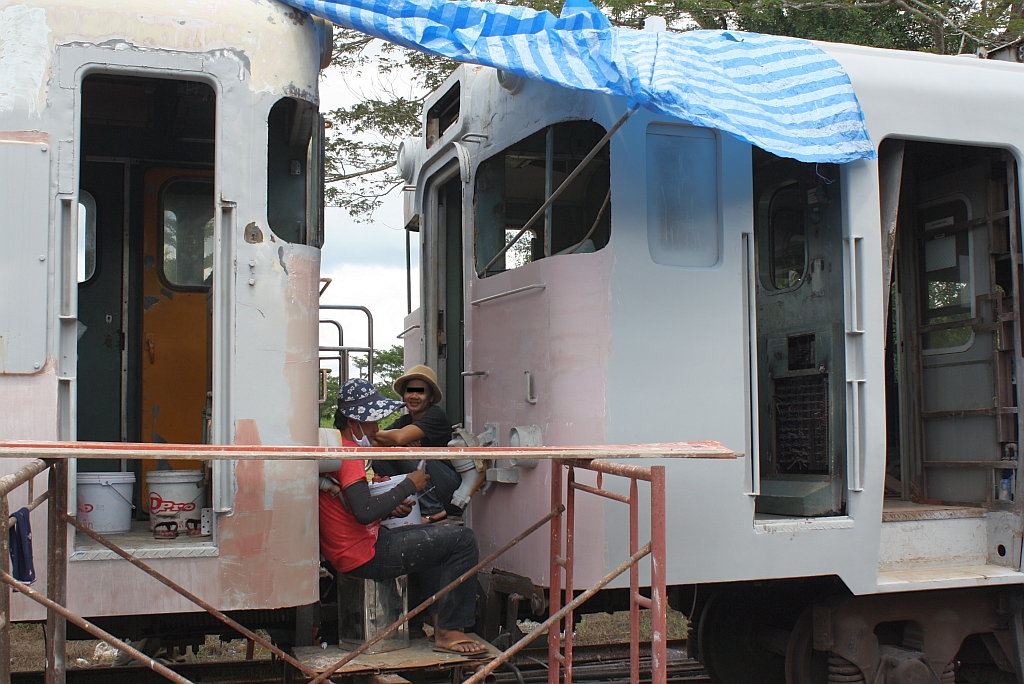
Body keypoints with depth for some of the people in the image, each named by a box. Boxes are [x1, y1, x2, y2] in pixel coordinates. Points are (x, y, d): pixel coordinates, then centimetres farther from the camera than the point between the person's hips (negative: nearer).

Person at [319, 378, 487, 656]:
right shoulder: (348, 453, -17)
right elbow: (364, 513, -29)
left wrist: (391, 509, 6)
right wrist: (408, 486, -19)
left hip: (347, 552, 11)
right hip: (367, 556, -11)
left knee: (427, 536, 34)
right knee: (464, 541, -13)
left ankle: (440, 618, 26)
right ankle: (448, 633, -8)